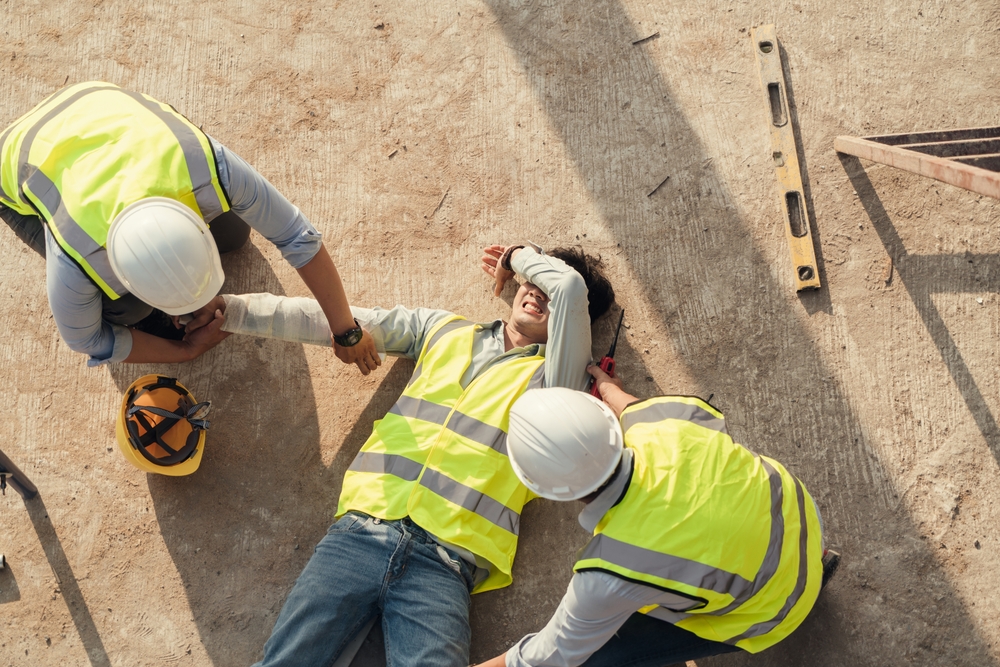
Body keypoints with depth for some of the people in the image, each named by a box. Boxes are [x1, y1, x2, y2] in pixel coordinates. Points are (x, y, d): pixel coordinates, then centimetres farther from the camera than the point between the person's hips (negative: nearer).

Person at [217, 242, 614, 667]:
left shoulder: (550, 377, 9)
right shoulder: (443, 329, 21)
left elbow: (571, 287, -5)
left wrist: (517, 257, 16)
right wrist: (226, 308, 9)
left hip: (444, 565, -2)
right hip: (363, 531, 2)